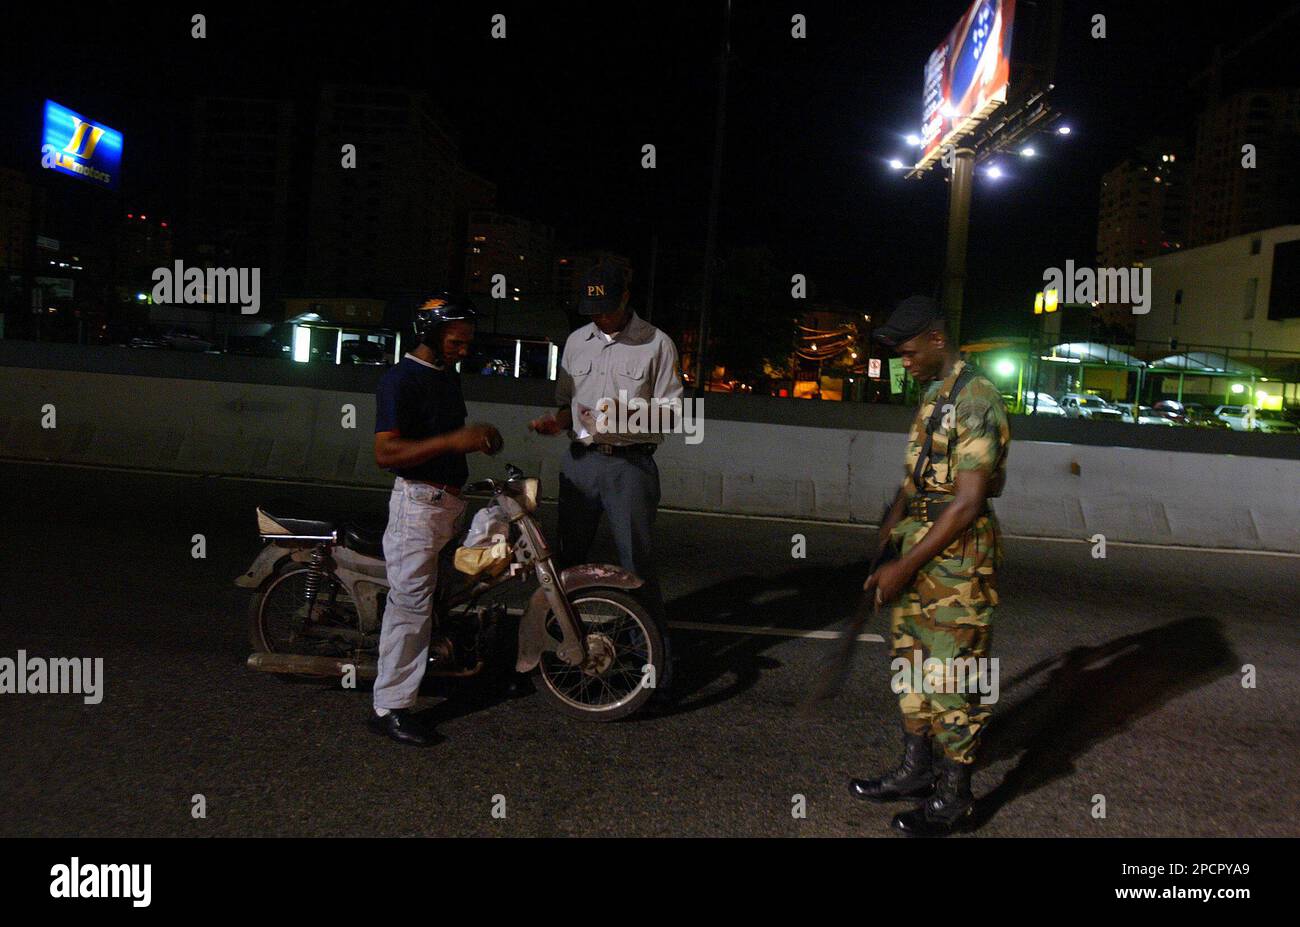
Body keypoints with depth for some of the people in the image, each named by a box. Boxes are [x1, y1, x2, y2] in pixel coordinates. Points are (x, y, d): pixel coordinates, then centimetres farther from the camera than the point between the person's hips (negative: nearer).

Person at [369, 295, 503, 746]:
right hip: (418, 502, -9)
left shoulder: (449, 376, 14)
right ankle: (389, 707, 0)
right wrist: (453, 441, -28)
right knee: (411, 603, -7)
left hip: (451, 500, 9)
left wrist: (479, 438, 9)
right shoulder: (401, 380, -14)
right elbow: (385, 452, -22)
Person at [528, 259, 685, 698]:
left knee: (638, 566, -5)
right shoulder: (577, 341, 13)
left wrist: (627, 416, -21)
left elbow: (670, 414, -4)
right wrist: (556, 421, -2)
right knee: (568, 560, 12)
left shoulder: (657, 344, -2)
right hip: (580, 461, 5)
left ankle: (657, 670, 2)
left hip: (630, 466, -5)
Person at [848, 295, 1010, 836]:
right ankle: (916, 770, 32)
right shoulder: (932, 395, 13)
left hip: (958, 554, -9)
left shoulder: (975, 400, -17)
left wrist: (903, 567, -19)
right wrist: (889, 530, 12)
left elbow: (967, 503, -21)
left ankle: (953, 798, 16)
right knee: (910, 661, 17)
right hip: (919, 546, 9)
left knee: (952, 679, 1)